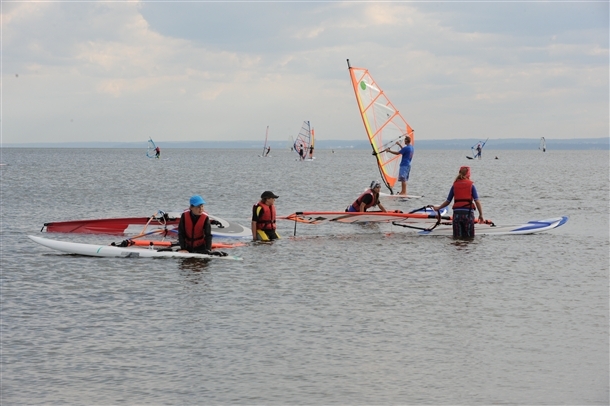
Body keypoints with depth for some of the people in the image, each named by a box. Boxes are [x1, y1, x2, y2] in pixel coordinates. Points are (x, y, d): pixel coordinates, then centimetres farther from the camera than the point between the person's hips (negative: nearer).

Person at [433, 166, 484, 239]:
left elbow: (448, 201, 12)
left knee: (457, 238, 5)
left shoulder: (454, 185, 8)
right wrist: (481, 215, 0)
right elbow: (477, 201, -4)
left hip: (457, 213, 2)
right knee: (469, 238, 0)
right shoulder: (471, 185, 3)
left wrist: (438, 208, 29)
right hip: (468, 213, -2)